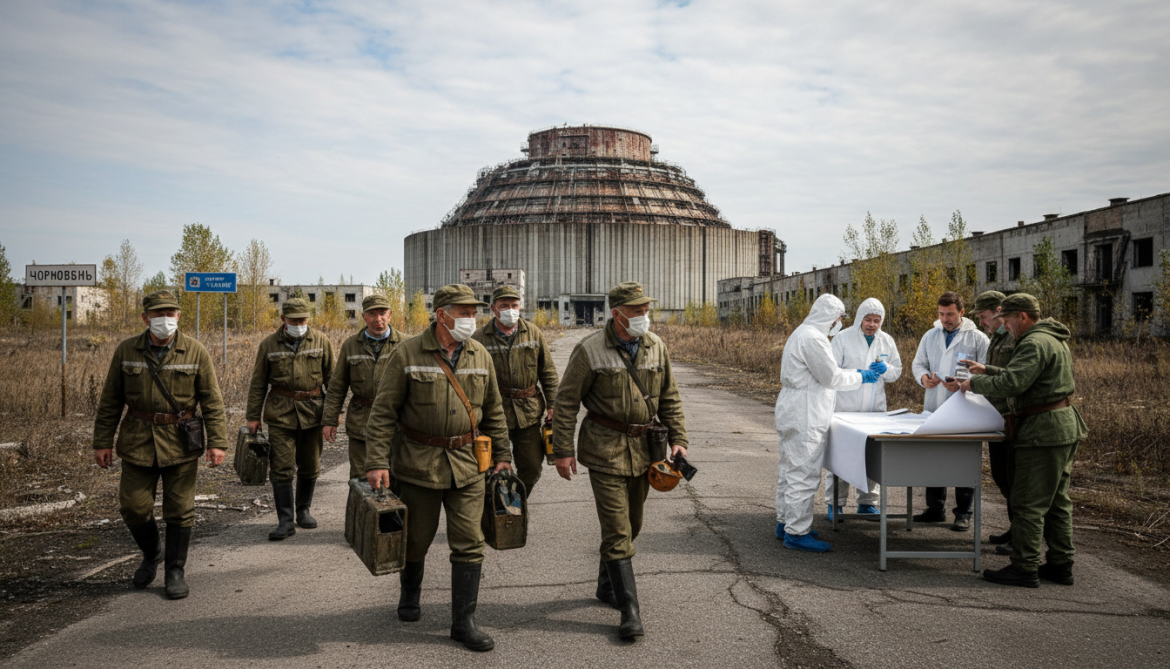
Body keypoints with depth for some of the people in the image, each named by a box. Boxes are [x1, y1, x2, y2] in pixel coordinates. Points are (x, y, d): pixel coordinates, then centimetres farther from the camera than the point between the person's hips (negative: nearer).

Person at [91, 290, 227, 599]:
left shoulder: (195, 352, -4)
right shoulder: (126, 351, 0)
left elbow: (212, 401, -4)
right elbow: (110, 401, 6)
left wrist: (217, 441, -10)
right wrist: (102, 442, 4)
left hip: (181, 444, -1)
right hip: (138, 443, 2)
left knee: (179, 510, 5)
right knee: (134, 507, 4)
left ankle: (176, 571, 20)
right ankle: (151, 555, 31)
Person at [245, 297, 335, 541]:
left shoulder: (321, 341, 1)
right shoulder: (269, 345, 1)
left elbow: (332, 379, 4)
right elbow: (258, 383, 7)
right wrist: (253, 416, 5)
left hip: (312, 411, 1)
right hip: (280, 413, -1)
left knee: (310, 466, 11)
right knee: (282, 467, -5)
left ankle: (303, 511, 29)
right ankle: (285, 521, 1)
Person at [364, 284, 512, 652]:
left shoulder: (480, 355, 3)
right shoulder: (407, 354, -9)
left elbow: (493, 411, 12)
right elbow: (383, 411, -8)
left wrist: (502, 455, 10)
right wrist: (377, 462, -14)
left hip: (467, 464, 3)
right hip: (418, 462, -2)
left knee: (469, 544, 1)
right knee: (415, 539, 13)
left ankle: (464, 622, 12)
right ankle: (410, 593, 42)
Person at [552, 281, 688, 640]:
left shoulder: (656, 347, 3)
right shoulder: (590, 350, -12)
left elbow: (669, 397, 11)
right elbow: (566, 401, -8)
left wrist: (678, 438, 3)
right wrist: (563, 450, -11)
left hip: (643, 448, 6)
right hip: (605, 450, -6)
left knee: (632, 525, 17)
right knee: (617, 531, -7)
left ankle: (607, 586, 37)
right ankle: (630, 611, -1)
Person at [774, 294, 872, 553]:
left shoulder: (802, 334, 18)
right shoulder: (812, 338, -17)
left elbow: (822, 373, 23)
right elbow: (831, 377, -15)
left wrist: (858, 372, 22)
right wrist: (860, 377, -1)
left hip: (795, 413, 12)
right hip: (804, 417, -11)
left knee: (790, 469, 17)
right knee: (804, 473, -7)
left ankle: (785, 522, 26)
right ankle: (797, 532, -3)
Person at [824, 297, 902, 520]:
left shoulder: (887, 341, 9)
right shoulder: (843, 338, -4)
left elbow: (897, 371, 15)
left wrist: (885, 369, -9)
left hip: (875, 409, 4)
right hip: (845, 408, -4)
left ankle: (867, 502, 22)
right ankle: (835, 503, 9)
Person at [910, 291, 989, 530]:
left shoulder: (977, 338, -3)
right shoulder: (930, 336, 11)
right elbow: (918, 363, 17)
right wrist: (923, 377, -5)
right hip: (933, 409, 5)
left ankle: (963, 513, 14)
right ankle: (935, 508, 24)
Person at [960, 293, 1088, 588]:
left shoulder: (1035, 343, -17)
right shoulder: (1055, 339, 18)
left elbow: (1011, 384, -25)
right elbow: (1023, 377, 25)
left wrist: (975, 383, -11)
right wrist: (987, 371, 20)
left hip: (1044, 430, -11)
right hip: (1064, 428, 11)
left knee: (1029, 502, -5)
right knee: (1057, 500, 15)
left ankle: (1025, 568, 0)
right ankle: (1061, 564, 22)